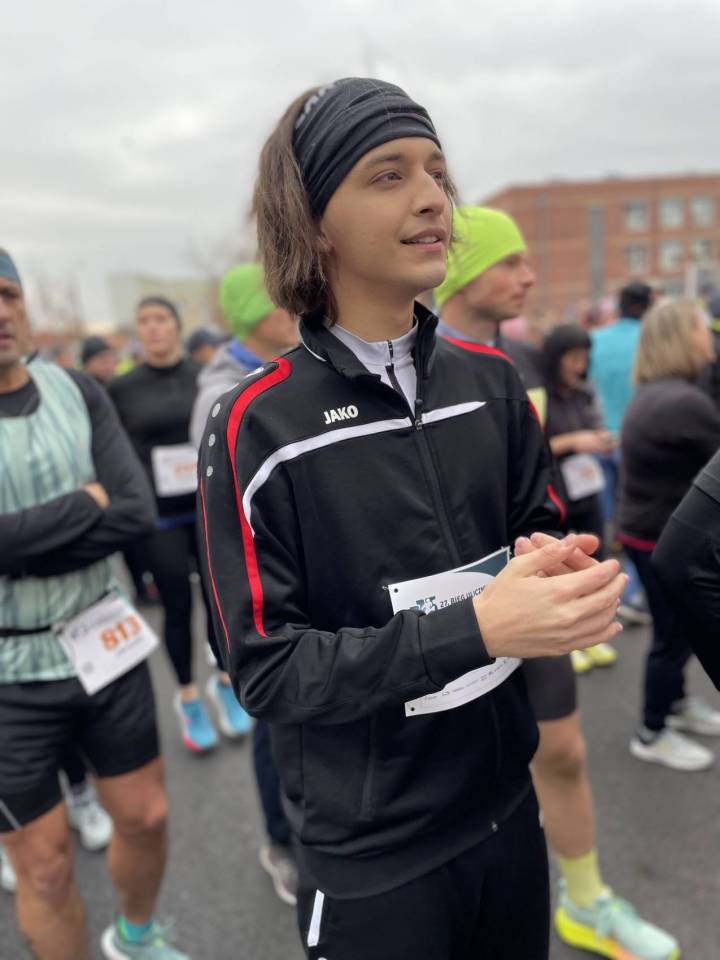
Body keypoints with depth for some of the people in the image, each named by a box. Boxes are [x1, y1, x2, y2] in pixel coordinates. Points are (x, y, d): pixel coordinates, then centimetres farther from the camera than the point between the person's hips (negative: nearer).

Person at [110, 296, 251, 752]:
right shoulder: (123, 389, 0)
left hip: (213, 509, 1)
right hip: (160, 518, -1)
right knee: (178, 606, 6)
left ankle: (225, 682, 31)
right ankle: (188, 698, 26)